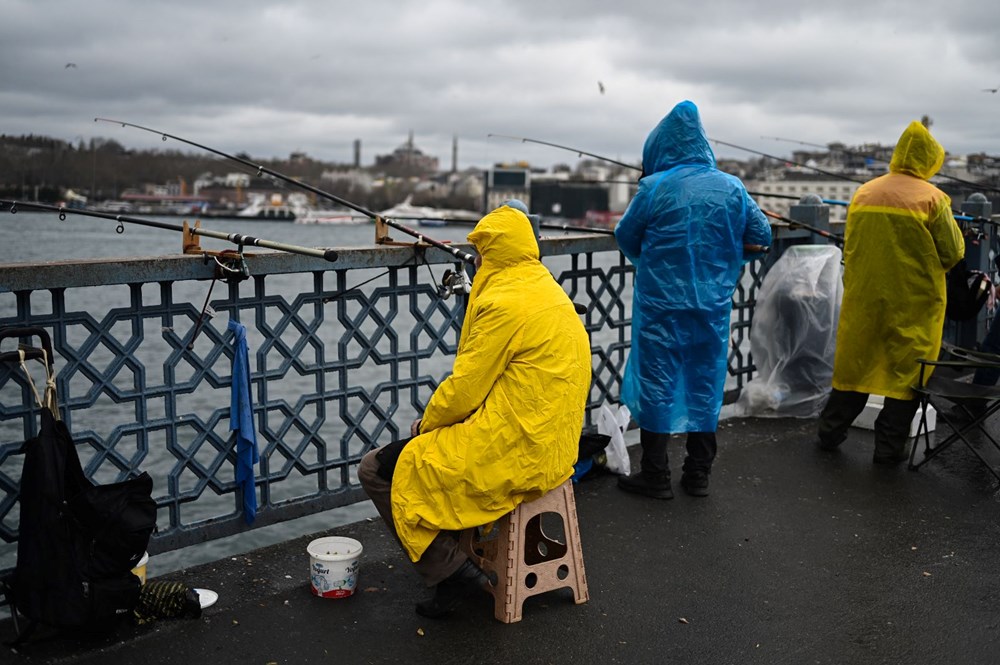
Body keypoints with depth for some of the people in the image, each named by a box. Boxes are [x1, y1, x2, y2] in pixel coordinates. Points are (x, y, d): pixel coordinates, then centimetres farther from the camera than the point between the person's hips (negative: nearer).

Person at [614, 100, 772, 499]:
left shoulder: (654, 187, -11)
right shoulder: (732, 187, 0)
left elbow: (626, 236, -2)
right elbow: (761, 236, 3)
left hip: (661, 305, -4)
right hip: (713, 304, 4)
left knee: (657, 383, 6)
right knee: (705, 384, 14)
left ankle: (655, 477, 12)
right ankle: (698, 474, 23)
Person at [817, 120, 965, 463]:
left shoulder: (862, 194, 2)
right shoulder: (932, 198, -10)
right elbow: (953, 253, -6)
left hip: (863, 297, 4)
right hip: (913, 302, -4)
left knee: (854, 362, 15)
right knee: (906, 370, 7)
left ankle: (831, 432, 24)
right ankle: (889, 446, 11)